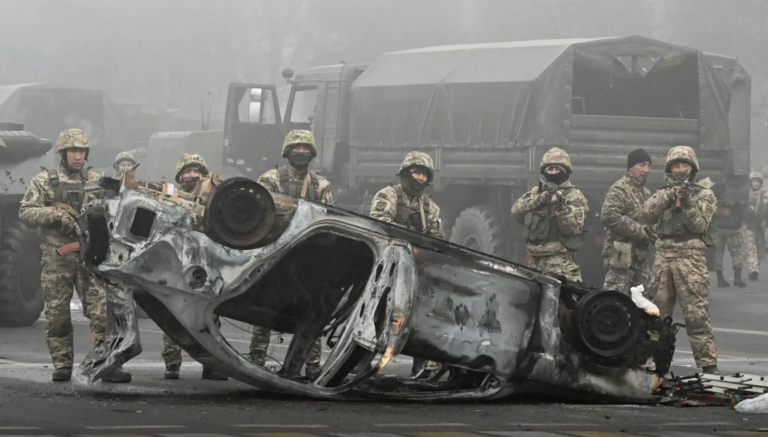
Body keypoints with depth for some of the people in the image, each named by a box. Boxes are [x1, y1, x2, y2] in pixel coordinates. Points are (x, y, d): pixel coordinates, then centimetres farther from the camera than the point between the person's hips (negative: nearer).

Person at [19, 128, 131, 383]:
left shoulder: (95, 182, 14)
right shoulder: (44, 182, 6)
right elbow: (26, 212, -1)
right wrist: (55, 215, -14)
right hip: (56, 258, -1)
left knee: (102, 309, -9)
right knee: (57, 313, 2)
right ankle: (62, 365, 11)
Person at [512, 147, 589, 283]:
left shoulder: (574, 196, 1)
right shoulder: (536, 192, 17)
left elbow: (574, 227, -11)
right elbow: (517, 210, 1)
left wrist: (561, 207, -26)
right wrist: (539, 200, -15)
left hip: (560, 262, -6)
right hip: (535, 261, 6)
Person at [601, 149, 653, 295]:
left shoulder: (645, 193, 20)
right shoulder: (619, 190, -9)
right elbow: (608, 216, -23)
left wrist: (650, 232, 7)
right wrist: (637, 230, -19)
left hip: (640, 255, 9)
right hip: (621, 254, -9)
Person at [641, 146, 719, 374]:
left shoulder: (704, 194, 7)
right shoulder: (663, 193, 18)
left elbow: (699, 225, -4)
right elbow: (647, 216, 2)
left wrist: (687, 204, -18)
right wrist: (668, 197, -10)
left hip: (690, 255, -4)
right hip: (663, 255, 4)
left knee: (696, 313, -10)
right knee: (657, 311, 7)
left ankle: (708, 363, -11)